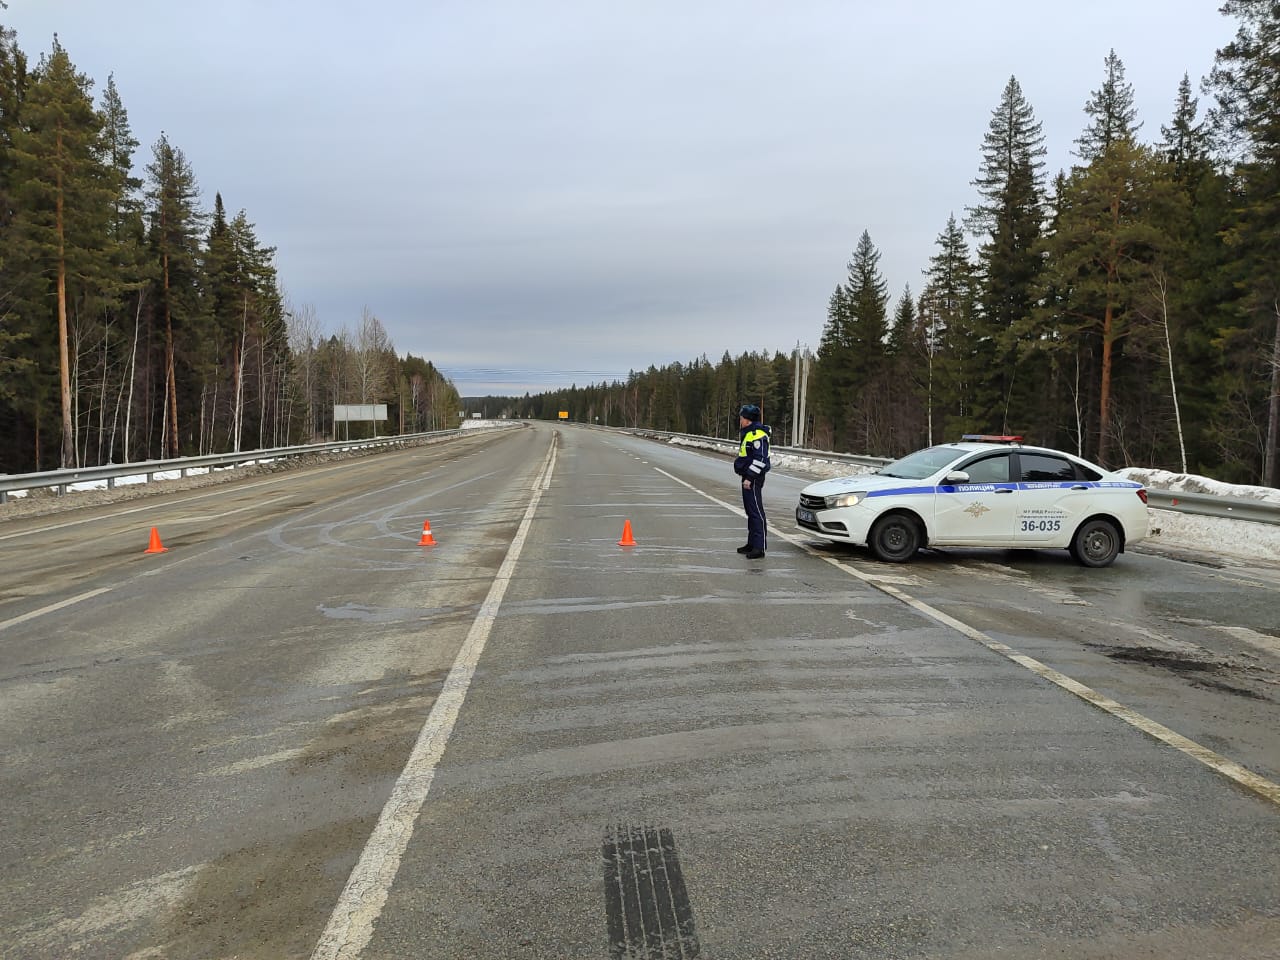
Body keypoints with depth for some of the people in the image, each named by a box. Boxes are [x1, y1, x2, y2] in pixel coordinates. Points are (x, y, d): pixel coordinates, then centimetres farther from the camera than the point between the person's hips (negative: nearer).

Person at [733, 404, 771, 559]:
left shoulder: (758, 435, -17)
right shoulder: (747, 433, 17)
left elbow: (760, 459, -23)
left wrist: (750, 477, -24)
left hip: (754, 479, -11)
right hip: (748, 477, 11)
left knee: (756, 511, -11)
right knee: (750, 511, 15)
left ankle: (760, 547, -11)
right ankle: (752, 543, 24)